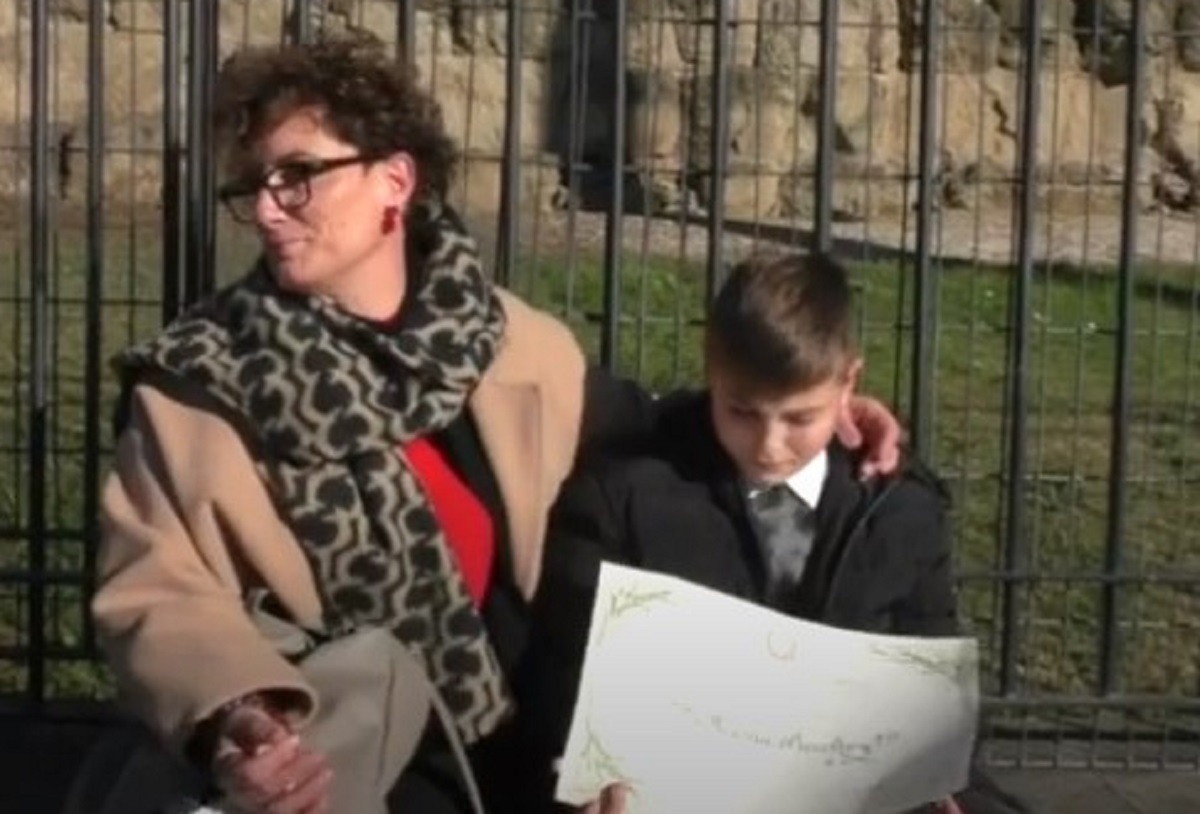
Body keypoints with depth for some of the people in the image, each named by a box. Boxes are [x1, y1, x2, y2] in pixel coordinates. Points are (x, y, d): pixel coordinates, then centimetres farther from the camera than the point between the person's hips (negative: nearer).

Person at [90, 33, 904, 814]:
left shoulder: (513, 344, 7)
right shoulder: (196, 381, -2)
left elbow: (642, 428, 23)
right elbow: (157, 591, -10)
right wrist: (230, 721, -29)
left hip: (528, 747, 3)